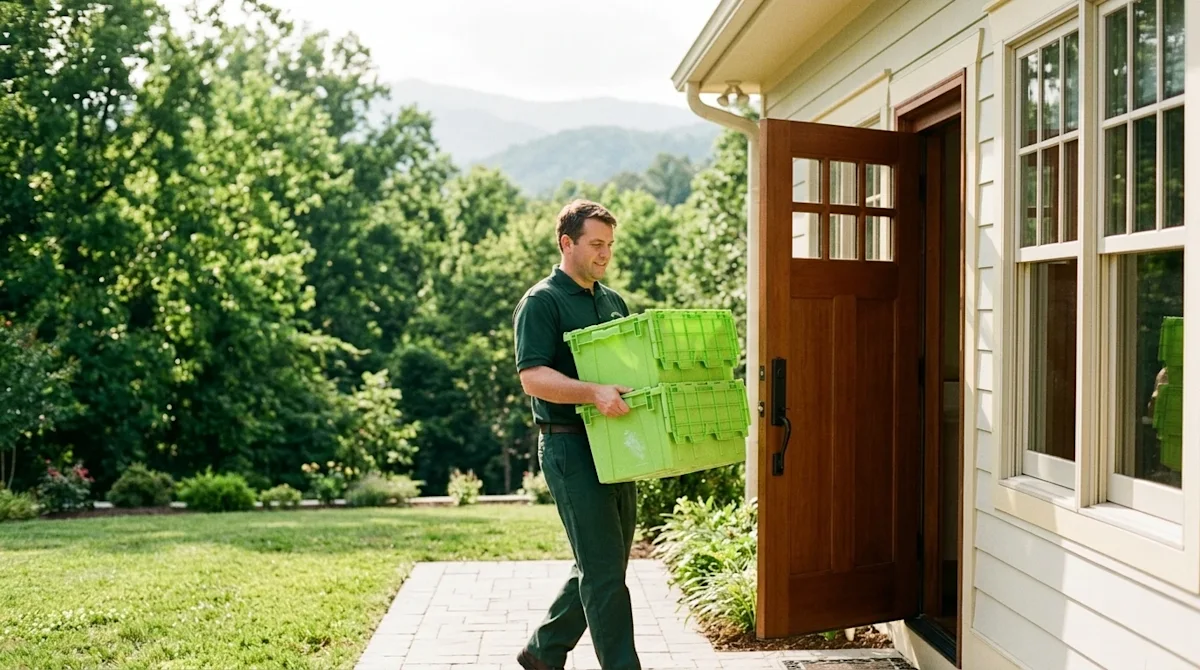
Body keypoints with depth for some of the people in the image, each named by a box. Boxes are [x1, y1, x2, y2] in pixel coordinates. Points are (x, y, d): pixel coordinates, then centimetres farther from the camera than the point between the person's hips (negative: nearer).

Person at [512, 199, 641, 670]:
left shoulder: (614, 301, 16)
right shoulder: (541, 302, -8)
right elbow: (532, 376, -19)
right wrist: (593, 393, -32)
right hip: (571, 446, -8)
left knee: (601, 566, 15)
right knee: (603, 569, -6)